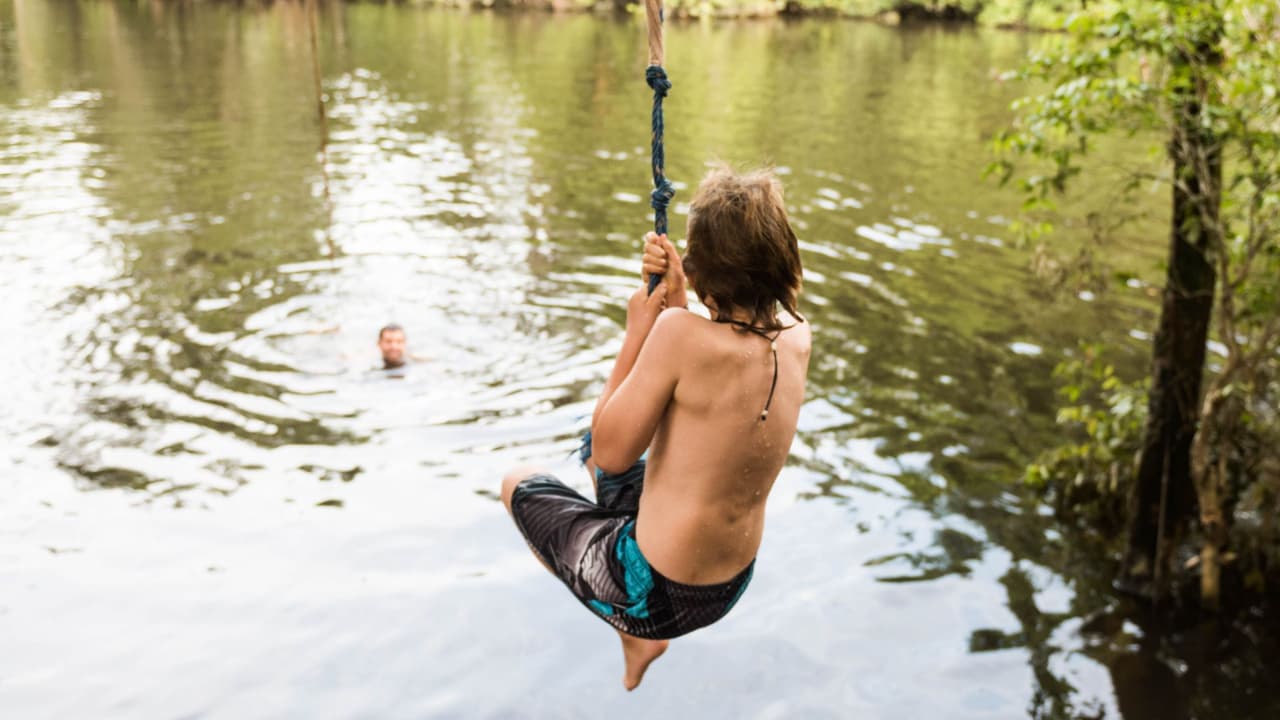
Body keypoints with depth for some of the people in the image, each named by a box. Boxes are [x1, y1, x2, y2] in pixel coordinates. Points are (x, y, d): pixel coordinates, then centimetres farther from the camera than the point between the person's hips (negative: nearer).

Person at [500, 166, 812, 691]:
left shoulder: (683, 333, -29)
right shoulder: (796, 338, -8)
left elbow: (611, 453, -20)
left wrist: (636, 334, -12)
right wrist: (675, 300, -5)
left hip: (653, 591, -6)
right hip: (731, 587, 6)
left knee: (518, 484, 21)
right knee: (590, 448, 30)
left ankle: (635, 634, 23)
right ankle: (642, 629, 34)